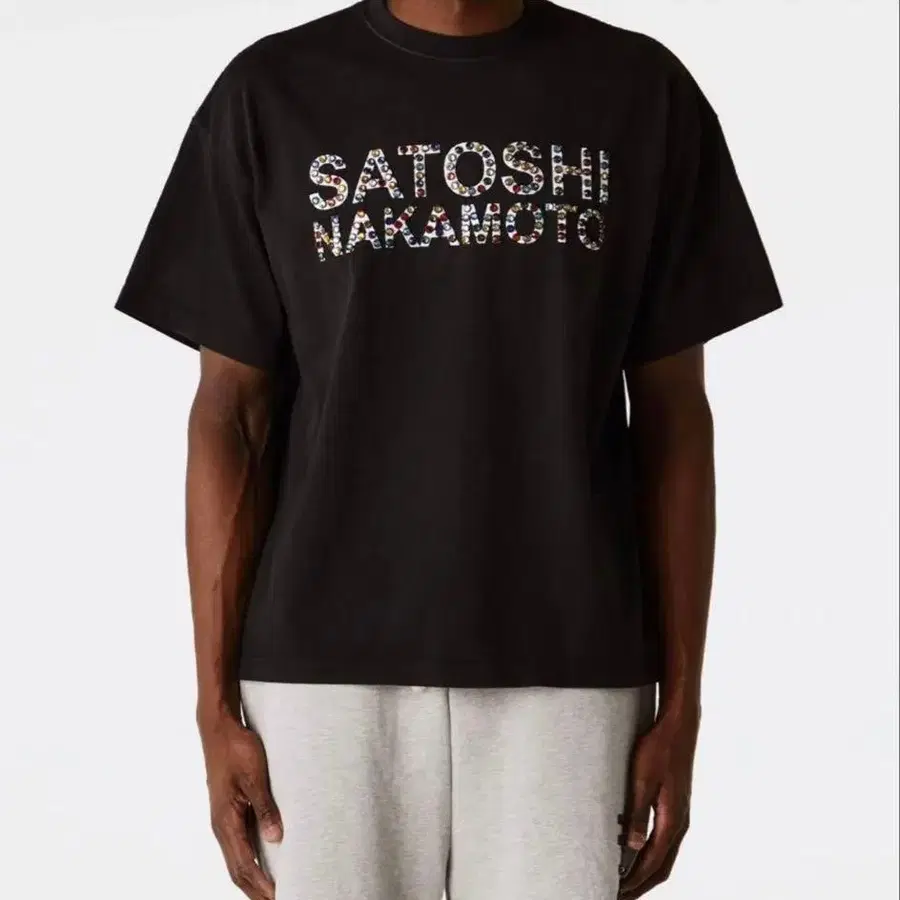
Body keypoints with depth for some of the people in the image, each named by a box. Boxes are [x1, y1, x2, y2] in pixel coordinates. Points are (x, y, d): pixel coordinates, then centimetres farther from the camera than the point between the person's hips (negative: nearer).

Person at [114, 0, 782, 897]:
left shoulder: (642, 91, 4)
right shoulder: (271, 94, 2)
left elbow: (672, 417, 4)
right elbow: (230, 417, 2)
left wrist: (680, 704, 2)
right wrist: (216, 704, -1)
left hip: (568, 670, 0)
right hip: (325, 668, 0)